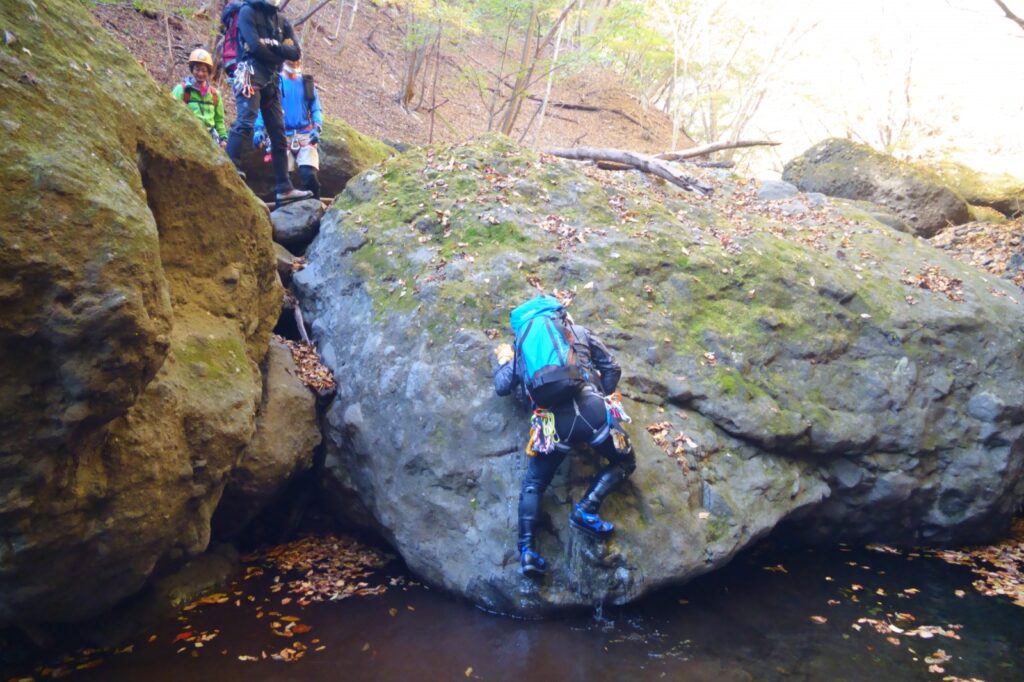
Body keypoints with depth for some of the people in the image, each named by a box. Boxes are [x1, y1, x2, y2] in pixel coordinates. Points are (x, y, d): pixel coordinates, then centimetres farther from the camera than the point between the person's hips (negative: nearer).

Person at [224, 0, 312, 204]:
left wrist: (273, 44, -8)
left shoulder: (282, 22, 19)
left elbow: (296, 53, 6)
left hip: (271, 80, 6)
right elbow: (255, 46, -12)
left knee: (278, 133, 3)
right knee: (245, 123, -23)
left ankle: (283, 188, 4)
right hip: (250, 73, -6)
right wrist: (279, 57, 0)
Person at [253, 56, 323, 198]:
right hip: (282, 136, -1)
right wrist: (259, 130, -13)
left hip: (305, 135, 1)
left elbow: (316, 109, 10)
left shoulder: (307, 83, 15)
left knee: (309, 174, -16)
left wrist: (317, 128, -9)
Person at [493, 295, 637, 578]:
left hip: (552, 422, 1)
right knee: (625, 463, 22)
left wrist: (503, 360, 44)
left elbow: (502, 387, 26)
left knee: (533, 485, 18)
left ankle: (527, 550, 1)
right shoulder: (579, 331, 20)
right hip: (591, 410, -1)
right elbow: (612, 368, 19)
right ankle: (586, 507, 0)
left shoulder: (521, 345, 22)